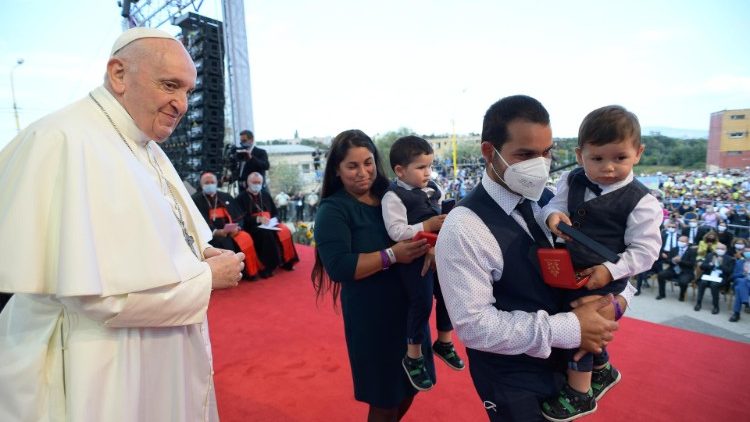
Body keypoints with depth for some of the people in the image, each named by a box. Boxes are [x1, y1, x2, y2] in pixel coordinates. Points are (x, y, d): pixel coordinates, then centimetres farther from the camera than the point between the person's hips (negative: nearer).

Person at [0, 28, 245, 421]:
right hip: (100, 374, -9)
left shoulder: (146, 146, 8)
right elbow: (94, 290, -29)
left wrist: (201, 253, -5)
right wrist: (207, 277, -19)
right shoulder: (66, 142, -23)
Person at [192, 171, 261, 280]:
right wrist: (218, 232, -21)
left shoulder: (226, 197, 19)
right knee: (224, 243, -33)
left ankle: (249, 272, -13)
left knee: (245, 238, -23)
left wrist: (236, 227, -8)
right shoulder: (196, 200, 5)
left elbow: (238, 215, 14)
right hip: (209, 234, -4)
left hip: (231, 231, 4)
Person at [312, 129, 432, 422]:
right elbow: (339, 267, -21)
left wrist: (430, 243, -14)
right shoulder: (333, 210, -12)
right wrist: (391, 255, -27)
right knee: (385, 398, 10)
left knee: (410, 384, 21)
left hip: (409, 304, 6)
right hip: (370, 314, -5)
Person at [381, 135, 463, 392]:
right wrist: (427, 226, -24)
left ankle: (444, 342, 39)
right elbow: (396, 232, -24)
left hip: (438, 252, 8)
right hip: (413, 258, -7)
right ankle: (413, 357, 16)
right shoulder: (394, 197, -16)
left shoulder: (433, 189, 7)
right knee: (422, 303, -6)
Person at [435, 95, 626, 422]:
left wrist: (617, 298, -15)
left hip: (562, 360, 6)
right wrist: (569, 328, -26)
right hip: (509, 381, -6)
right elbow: (474, 325, -27)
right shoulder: (463, 229, -26)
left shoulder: (549, 202, -4)